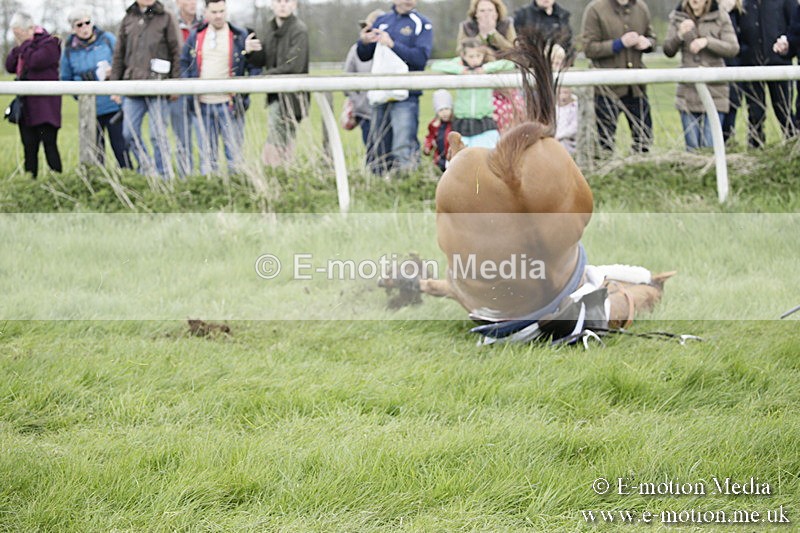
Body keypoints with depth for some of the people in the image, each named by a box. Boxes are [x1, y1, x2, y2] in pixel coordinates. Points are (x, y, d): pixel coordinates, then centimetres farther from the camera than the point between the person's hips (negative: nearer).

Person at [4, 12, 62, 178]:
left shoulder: (48, 43, -6)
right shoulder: (23, 46, 18)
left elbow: (35, 61, -21)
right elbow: (9, 66, 12)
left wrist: (24, 44, -8)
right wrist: (18, 47, -1)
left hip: (45, 106, -8)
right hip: (26, 107, 8)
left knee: (49, 144, -10)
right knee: (29, 147, 6)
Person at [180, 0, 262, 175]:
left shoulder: (240, 36, 0)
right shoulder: (196, 36, 9)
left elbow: (255, 66, 2)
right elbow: (183, 62, 16)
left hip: (229, 104, -3)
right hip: (203, 103, 3)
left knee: (234, 148, -3)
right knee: (206, 151, 9)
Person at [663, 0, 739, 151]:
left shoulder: (721, 17, 1)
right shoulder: (677, 17, 8)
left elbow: (733, 49, -6)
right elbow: (668, 51, 5)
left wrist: (707, 41, -21)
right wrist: (679, 35, -15)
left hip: (714, 90, -2)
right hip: (688, 91, 2)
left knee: (710, 148, -7)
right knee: (692, 147, 3)